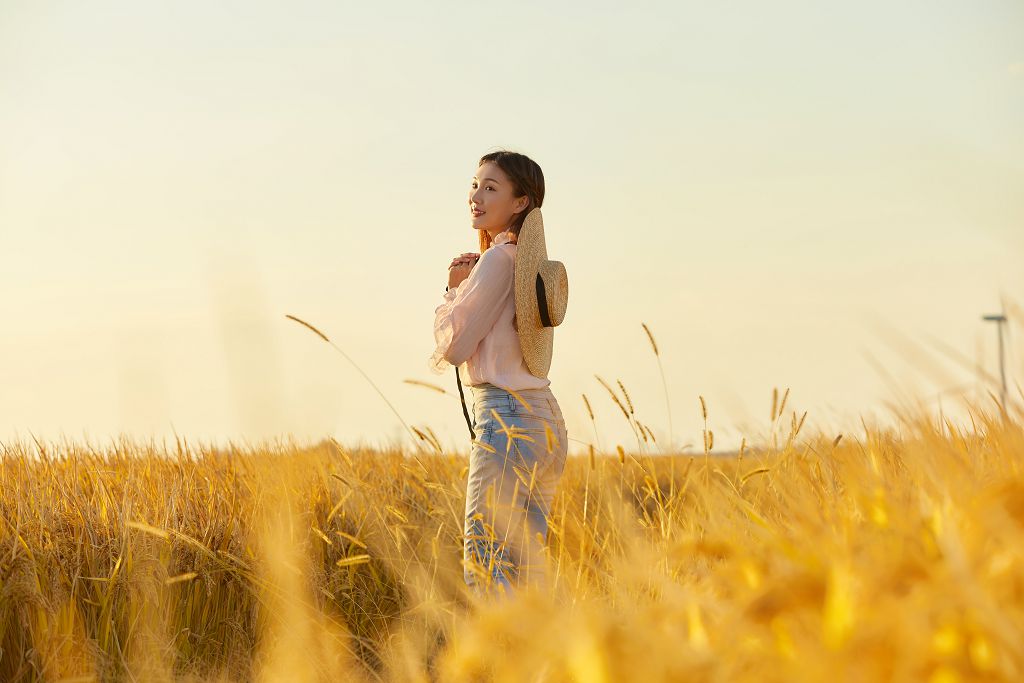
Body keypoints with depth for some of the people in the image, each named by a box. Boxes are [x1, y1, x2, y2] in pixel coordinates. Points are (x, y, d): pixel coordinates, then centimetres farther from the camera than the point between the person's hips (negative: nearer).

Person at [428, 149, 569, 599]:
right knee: (526, 570, 11)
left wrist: (453, 290, 3)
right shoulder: (532, 264, 16)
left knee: (486, 567, -10)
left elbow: (453, 346, -12)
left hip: (507, 420, -10)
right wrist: (466, 287, 9)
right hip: (543, 418, 10)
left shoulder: (498, 259, -11)